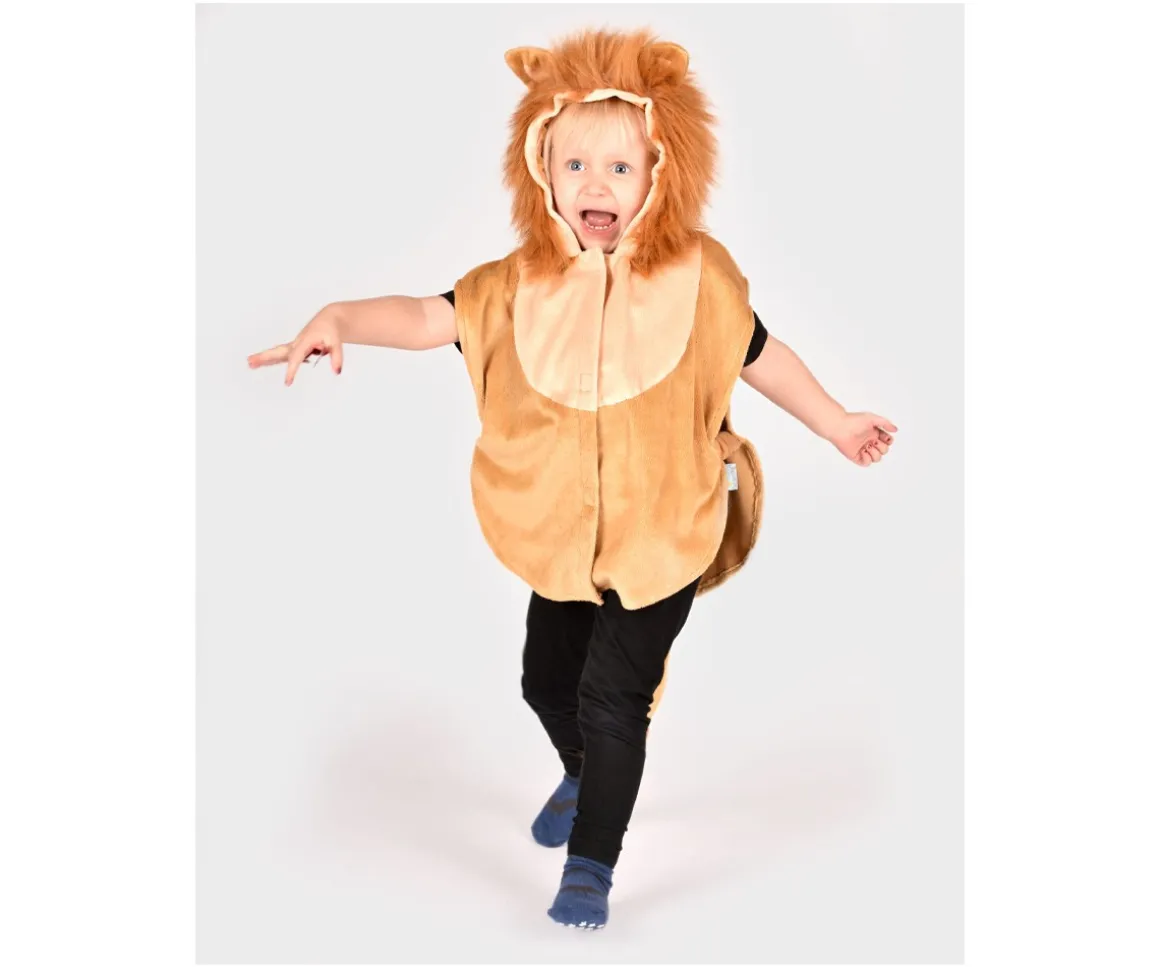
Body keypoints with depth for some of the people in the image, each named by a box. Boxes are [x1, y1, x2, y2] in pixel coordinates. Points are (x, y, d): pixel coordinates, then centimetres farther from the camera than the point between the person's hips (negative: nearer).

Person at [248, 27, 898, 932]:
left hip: (664, 533, -4)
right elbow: (431, 317, -14)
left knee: (613, 692, -9)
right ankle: (586, 777, 54)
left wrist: (836, 422, 10)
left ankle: (591, 864, 11)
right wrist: (341, 318, -32)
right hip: (565, 532, 4)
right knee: (548, 681, 21)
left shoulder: (697, 277, -12)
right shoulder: (522, 285, -9)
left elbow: (760, 354, 1)